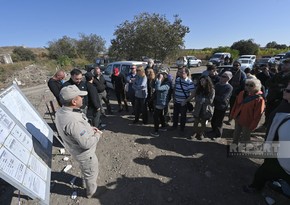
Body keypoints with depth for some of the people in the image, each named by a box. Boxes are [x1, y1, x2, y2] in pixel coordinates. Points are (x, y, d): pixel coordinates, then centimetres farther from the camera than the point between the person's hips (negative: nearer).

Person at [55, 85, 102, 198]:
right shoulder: (73, 121, -41)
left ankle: (87, 180, 63)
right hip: (85, 153, -8)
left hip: (77, 149, 8)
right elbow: (87, 143, -34)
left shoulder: (61, 111, -12)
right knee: (91, 173, 22)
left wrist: (89, 128, -3)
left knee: (85, 169, 36)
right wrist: (97, 135, -17)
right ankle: (91, 192, 49)